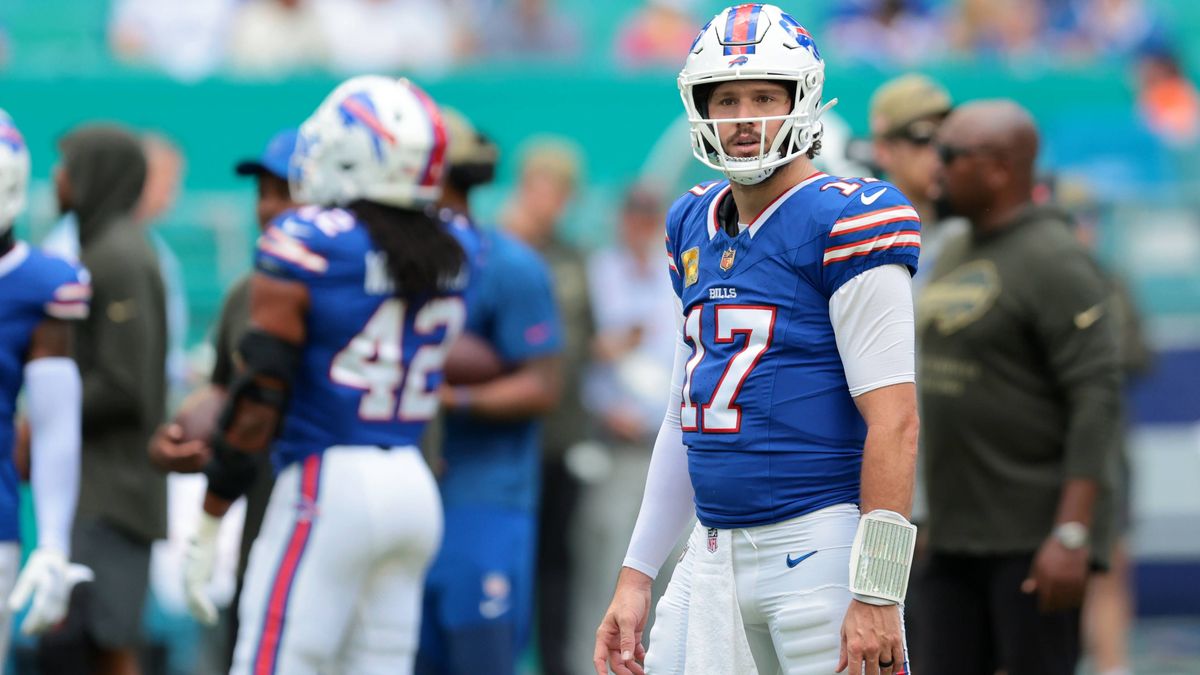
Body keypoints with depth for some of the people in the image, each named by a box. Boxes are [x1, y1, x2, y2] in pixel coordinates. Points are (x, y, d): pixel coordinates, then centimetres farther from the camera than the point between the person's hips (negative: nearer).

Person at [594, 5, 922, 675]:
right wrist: (637, 575, 18)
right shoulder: (694, 229, 15)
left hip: (819, 545, -7)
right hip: (714, 558, 7)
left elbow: (893, 420, -14)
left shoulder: (843, 224, -9)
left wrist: (877, 593, -19)